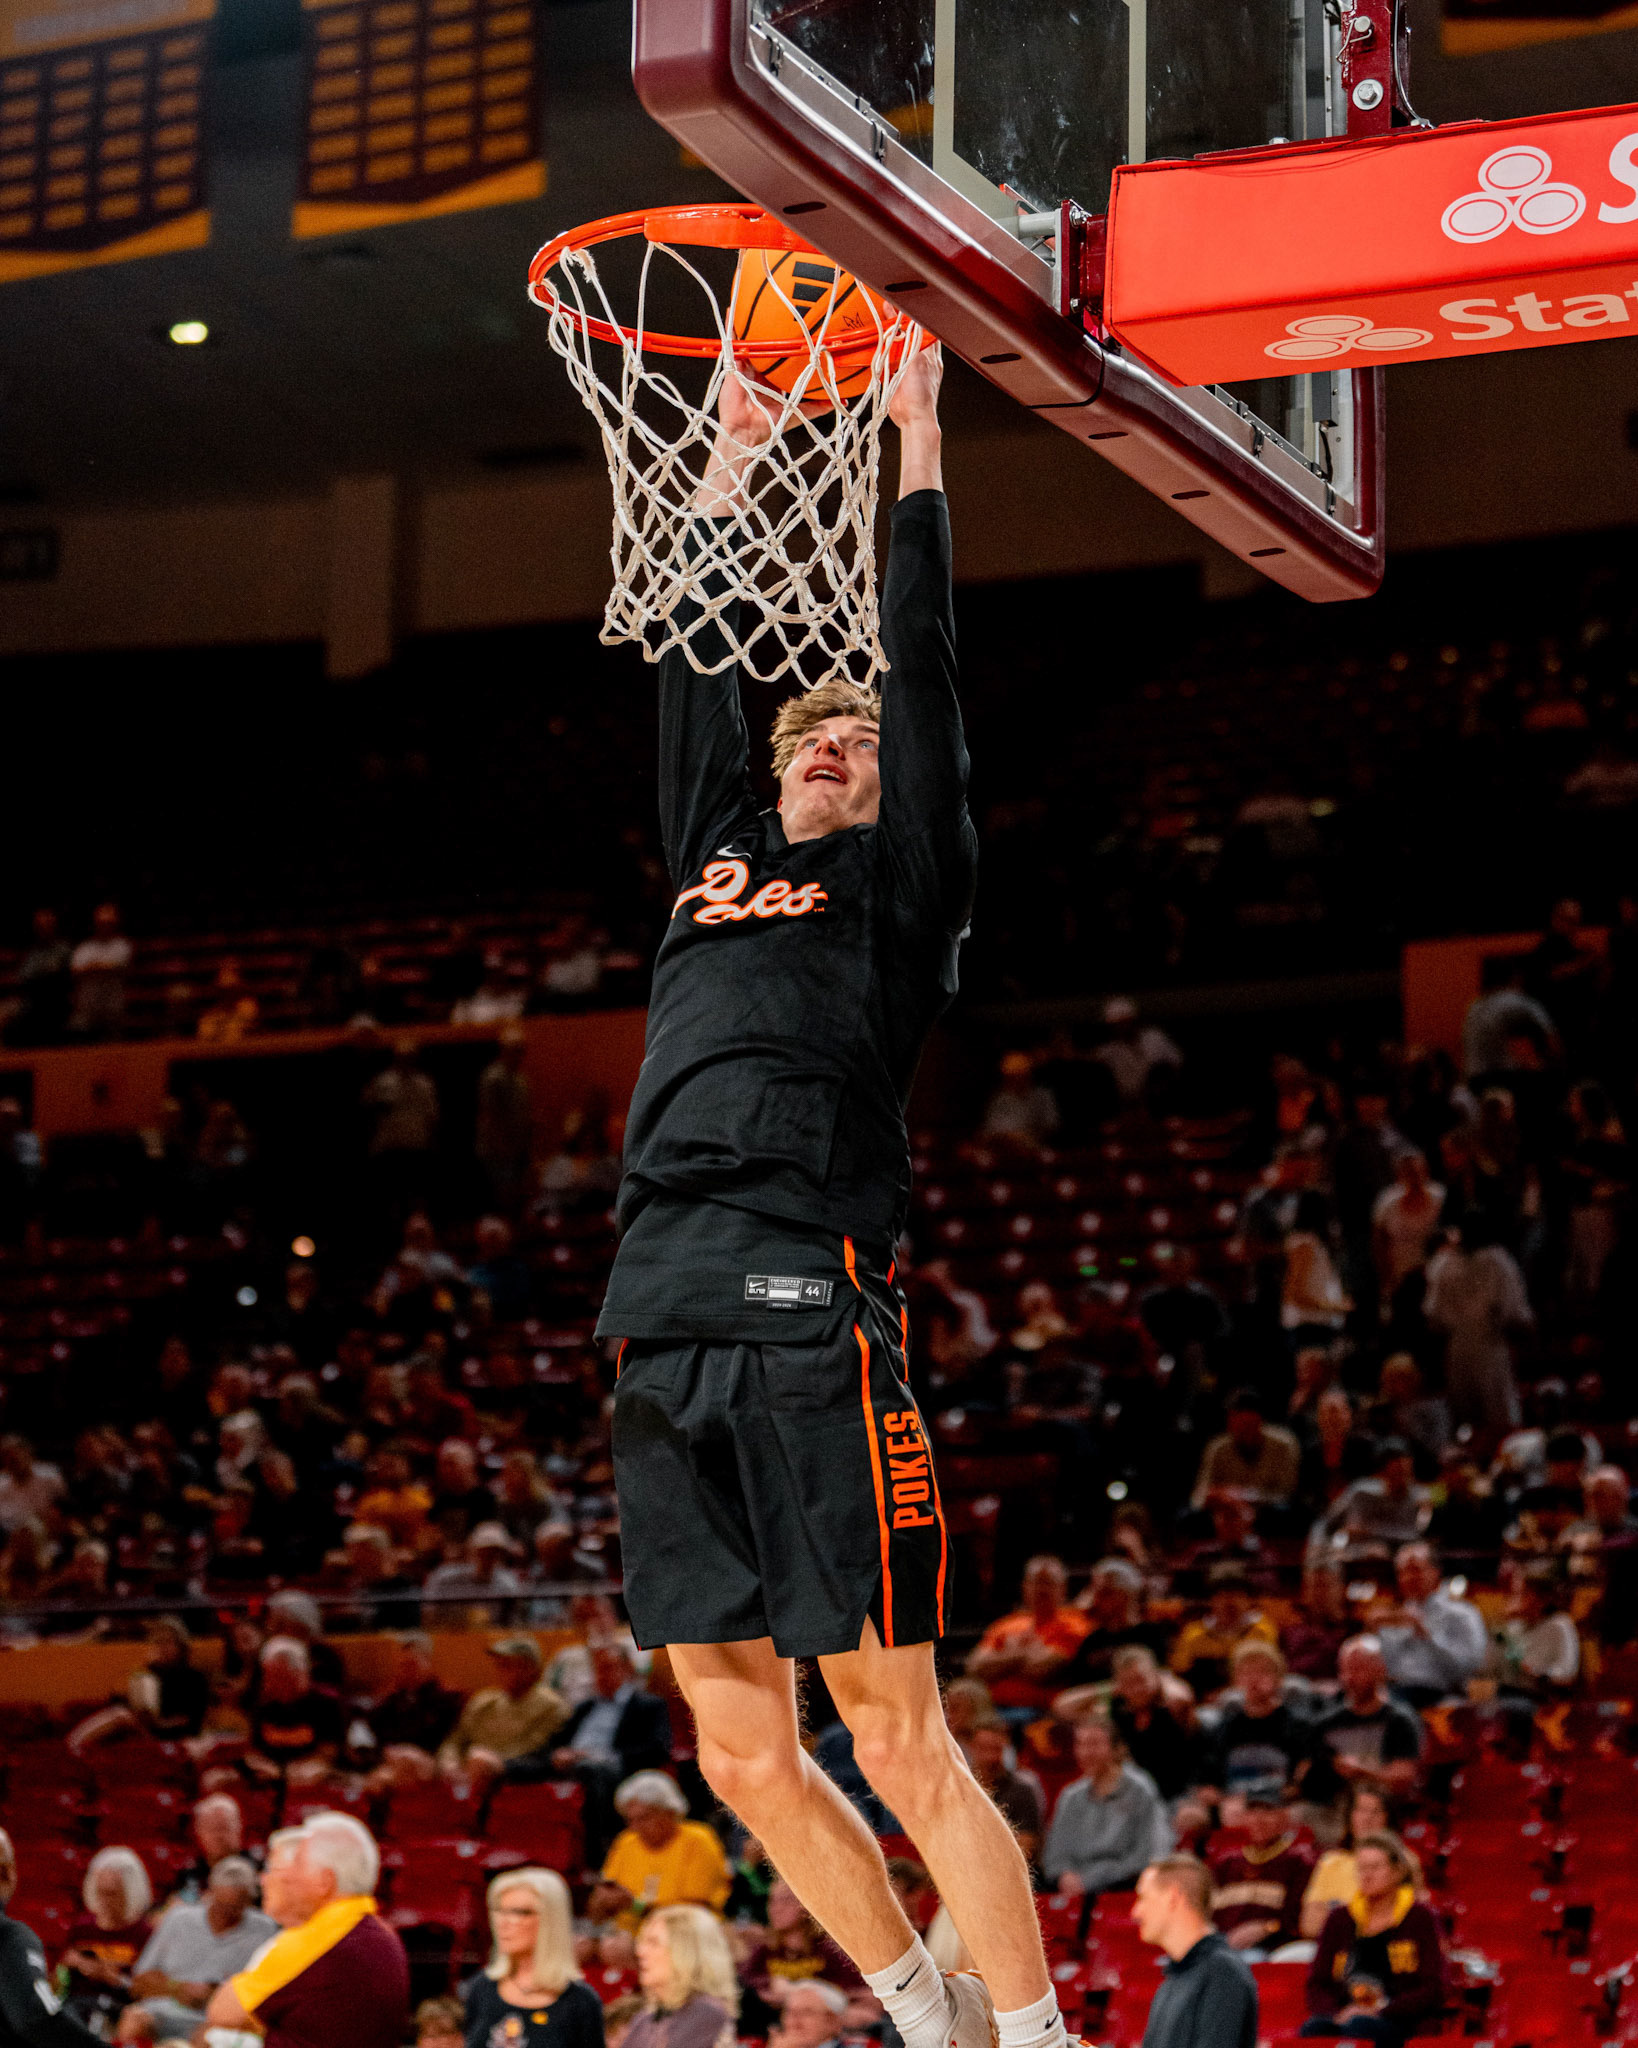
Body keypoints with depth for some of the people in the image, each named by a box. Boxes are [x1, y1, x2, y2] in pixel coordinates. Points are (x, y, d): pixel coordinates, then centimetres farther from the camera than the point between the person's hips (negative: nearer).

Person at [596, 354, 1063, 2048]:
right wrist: (732, 457, 32)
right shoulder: (715, 859, 24)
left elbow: (920, 673, 7)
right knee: (742, 1751, 8)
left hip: (811, 1329, -6)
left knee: (899, 1742, -7)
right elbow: (695, 667, 29)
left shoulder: (899, 880, 11)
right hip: (662, 1335, 6)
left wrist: (916, 447, 12)